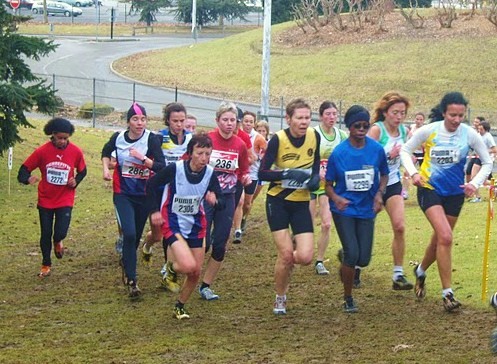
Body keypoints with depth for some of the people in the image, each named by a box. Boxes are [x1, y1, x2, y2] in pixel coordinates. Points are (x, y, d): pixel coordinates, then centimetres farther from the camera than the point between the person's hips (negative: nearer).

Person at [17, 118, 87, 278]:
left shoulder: (75, 152, -10)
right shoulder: (42, 151, -13)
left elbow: (82, 171, 8)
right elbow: (24, 169, -8)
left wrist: (76, 181, -13)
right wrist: (27, 179, -30)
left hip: (65, 200, 0)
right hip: (45, 200, 0)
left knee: (60, 233, -12)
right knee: (45, 234, 8)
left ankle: (57, 241, 27)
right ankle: (46, 264, 29)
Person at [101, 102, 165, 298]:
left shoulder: (152, 139, -13)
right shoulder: (118, 138, -5)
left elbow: (161, 167, -20)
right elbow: (106, 152, 19)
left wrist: (142, 158, -30)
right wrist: (106, 169, 5)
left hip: (144, 194, 1)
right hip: (123, 194, 0)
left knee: (136, 235, 15)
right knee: (129, 233, -17)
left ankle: (126, 262, 47)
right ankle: (131, 281, -12)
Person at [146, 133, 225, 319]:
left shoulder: (210, 174, -10)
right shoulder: (174, 169, -20)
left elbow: (221, 204, -5)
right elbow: (151, 184, -4)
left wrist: (215, 201, -28)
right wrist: (155, 210, -9)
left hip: (196, 225, 5)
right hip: (172, 223, -5)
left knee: (196, 272, 6)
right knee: (188, 266, -23)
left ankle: (180, 307, 29)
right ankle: (172, 266, 13)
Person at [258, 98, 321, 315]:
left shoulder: (314, 136, -4)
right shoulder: (278, 139, -15)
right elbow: (262, 173, -14)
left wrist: (315, 177, -5)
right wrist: (288, 174, -27)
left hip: (301, 202, 3)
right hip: (278, 201, -3)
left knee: (305, 257, -10)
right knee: (286, 255, -9)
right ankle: (280, 299, 14)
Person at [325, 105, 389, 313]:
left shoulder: (376, 149, -4)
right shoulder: (339, 153, -9)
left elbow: (384, 175, 10)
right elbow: (329, 184, -1)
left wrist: (379, 194, -9)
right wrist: (336, 198, -22)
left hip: (366, 209, 3)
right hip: (344, 209, -3)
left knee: (364, 260, -2)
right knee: (352, 254, -14)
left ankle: (346, 259, 36)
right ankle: (348, 299, 6)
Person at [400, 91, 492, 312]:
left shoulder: (469, 134, -10)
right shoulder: (428, 131, -13)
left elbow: (487, 163, 1)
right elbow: (405, 150, 0)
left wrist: (475, 183, -15)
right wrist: (413, 172, -16)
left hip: (455, 193, 3)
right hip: (430, 189, -3)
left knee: (440, 239, 15)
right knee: (446, 237, -20)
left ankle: (421, 271, 46)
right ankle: (447, 293, -14)